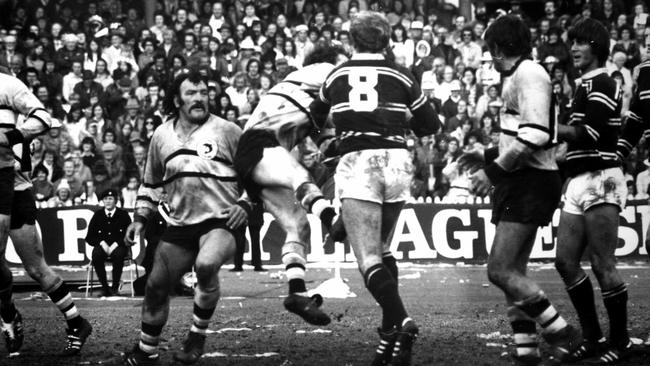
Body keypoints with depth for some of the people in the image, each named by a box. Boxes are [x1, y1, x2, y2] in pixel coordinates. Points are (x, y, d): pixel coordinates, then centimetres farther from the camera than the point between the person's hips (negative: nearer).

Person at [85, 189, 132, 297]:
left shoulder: (123, 215, 5)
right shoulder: (97, 215, 10)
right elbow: (90, 237, 7)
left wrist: (115, 244, -15)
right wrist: (102, 243, -11)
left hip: (118, 246, -2)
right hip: (102, 246, 2)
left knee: (118, 254, -37)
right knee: (96, 255, -33)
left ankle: (115, 287, -26)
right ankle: (104, 287, -23)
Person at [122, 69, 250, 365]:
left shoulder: (226, 131, -4)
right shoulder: (162, 135, 7)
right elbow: (151, 182, 21)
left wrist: (244, 204, -10)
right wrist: (140, 218, 15)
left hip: (220, 221, -5)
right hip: (179, 226, 5)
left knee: (206, 265, -34)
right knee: (156, 286, 8)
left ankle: (198, 335, -13)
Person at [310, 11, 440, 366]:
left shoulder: (335, 76, 11)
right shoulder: (400, 76, 9)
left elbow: (316, 120, 26)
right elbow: (431, 125, 15)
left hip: (356, 163, -2)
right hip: (396, 163, 2)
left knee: (369, 260, -8)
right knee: (381, 249, 18)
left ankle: (400, 323, -30)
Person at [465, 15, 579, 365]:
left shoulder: (528, 73, -12)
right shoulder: (518, 75, 18)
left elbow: (534, 136, -22)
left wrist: (493, 171, -17)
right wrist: (490, 157, 18)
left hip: (531, 184, -10)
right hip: (522, 183, 10)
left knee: (500, 270, -14)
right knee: (511, 271, 8)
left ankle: (561, 333, -7)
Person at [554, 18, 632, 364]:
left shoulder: (601, 84, -8)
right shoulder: (586, 86, 20)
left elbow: (589, 133, -18)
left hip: (599, 180, -9)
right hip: (579, 182, 10)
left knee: (602, 265, -6)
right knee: (565, 261, 6)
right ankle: (592, 338, 14)